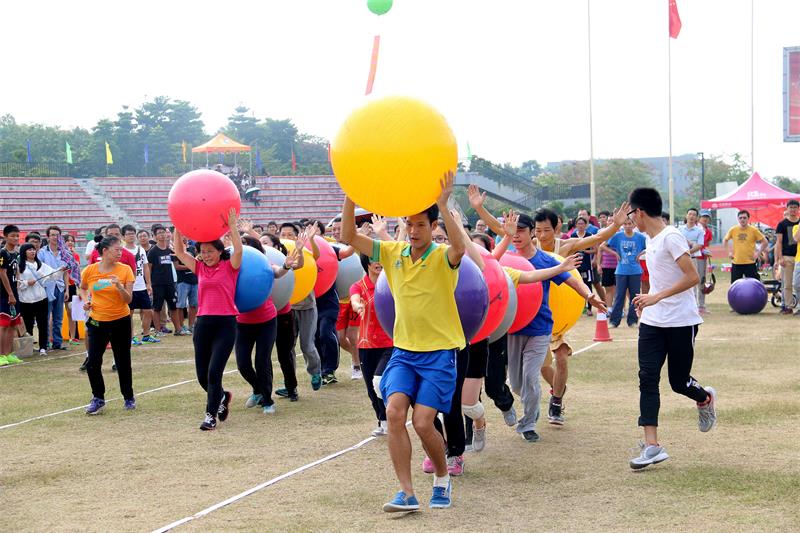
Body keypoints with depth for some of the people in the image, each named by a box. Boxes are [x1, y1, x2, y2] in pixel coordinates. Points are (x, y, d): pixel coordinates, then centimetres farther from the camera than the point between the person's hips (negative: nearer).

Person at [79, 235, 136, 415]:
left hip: (120, 321, -1)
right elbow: (83, 288, 18)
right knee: (93, 363, -5)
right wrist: (85, 300, -2)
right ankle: (98, 398, 13)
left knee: (123, 362, 7)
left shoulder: (125, 270, -8)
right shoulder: (90, 270, -4)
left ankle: (129, 398, 26)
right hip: (97, 321, 1)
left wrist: (119, 286, -27)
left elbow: (128, 299, -10)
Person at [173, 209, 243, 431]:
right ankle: (222, 397, 36)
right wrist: (178, 228, 4)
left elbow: (238, 249, -17)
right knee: (202, 375, 7)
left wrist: (232, 226, -18)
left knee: (214, 371, -11)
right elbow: (179, 252, 12)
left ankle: (211, 416, -2)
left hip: (225, 323, -5)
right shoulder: (200, 268, 13)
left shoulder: (230, 267, 1)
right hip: (203, 323, 5)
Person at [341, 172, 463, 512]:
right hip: (404, 351, 4)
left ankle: (442, 477, 18)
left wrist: (443, 205, -41)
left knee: (423, 422, -12)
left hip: (439, 353, -4)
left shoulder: (442, 257, -9)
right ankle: (407, 493, -10)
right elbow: (348, 237, -5)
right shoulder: (393, 253, 3)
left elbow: (460, 248, -35)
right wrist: (351, 196, -18)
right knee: (394, 412, -16)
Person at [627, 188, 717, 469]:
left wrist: (656, 297, -26)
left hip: (681, 322, -7)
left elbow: (692, 277, -22)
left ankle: (705, 398, 39)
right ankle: (652, 446, -9)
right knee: (647, 377, -6)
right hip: (652, 322, 7)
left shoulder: (671, 237, -16)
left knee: (679, 382, 3)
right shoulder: (650, 239, 11)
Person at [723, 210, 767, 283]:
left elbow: (764, 242, 3)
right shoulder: (733, 230, 2)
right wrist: (729, 252, 6)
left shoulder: (754, 230, -4)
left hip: (750, 263, -2)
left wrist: (758, 253, -5)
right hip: (736, 263, 2)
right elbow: (725, 241, 17)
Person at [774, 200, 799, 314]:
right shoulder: (782, 224, 4)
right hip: (787, 257, -2)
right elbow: (779, 242, 1)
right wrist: (780, 258, -9)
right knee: (786, 284, -1)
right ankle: (787, 306, 4)